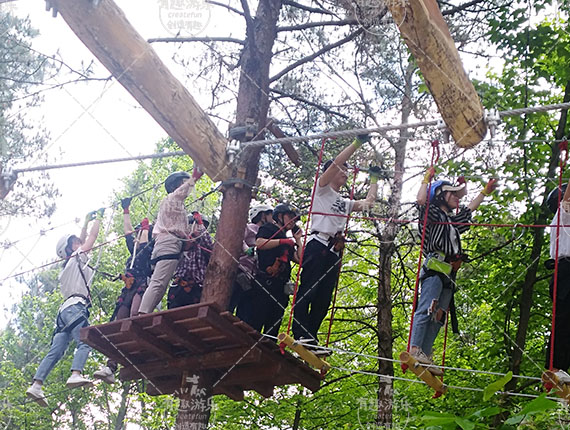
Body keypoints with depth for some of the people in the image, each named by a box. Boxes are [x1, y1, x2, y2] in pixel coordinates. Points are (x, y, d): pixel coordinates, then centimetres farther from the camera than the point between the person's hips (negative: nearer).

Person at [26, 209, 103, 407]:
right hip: (75, 306, -9)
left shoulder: (69, 265, 31)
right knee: (85, 342, -22)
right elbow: (91, 238, 11)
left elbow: (83, 240, 43)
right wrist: (98, 218, 23)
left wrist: (86, 221, 50)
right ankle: (76, 374, -44)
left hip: (65, 309, 9)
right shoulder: (77, 258, 8)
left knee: (56, 351, -1)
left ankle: (36, 385, -11)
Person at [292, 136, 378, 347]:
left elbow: (368, 201, 30)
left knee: (324, 299, 1)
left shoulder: (345, 202, 31)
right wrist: (357, 143, 1)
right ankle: (300, 335, -23)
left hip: (334, 252, 8)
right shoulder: (322, 189, 11)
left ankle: (311, 338, 1)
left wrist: (374, 178, 34)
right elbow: (336, 163, 0)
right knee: (307, 290, -16)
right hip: (318, 246, -8)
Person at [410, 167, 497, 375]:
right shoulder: (432, 213, 5)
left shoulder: (452, 219, 29)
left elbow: (470, 208, 44)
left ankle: (425, 357, -7)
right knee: (426, 309, -21)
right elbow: (421, 200, -14)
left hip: (448, 275, 8)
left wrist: (485, 192, 50)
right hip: (434, 269, -8)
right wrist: (427, 179, 0)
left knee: (438, 318, -1)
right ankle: (414, 349, -30)